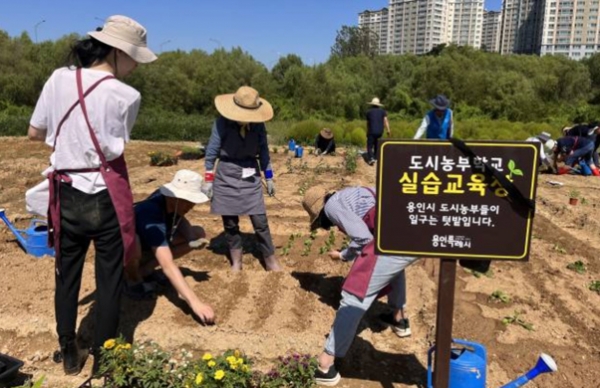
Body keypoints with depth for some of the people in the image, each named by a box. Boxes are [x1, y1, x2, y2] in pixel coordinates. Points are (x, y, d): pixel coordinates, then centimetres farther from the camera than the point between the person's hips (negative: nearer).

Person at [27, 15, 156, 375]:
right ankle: (103, 359, 25)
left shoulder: (59, 79, -2)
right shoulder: (127, 96, -12)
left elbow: (35, 133, 7)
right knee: (109, 279, 11)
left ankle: (70, 356, 33)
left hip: (67, 195, 4)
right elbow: (118, 143, 1)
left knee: (67, 276, 18)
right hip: (107, 198, -4)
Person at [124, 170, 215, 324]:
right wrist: (194, 302, -53)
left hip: (152, 246, 7)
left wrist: (192, 238, -20)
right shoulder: (151, 216, -39)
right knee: (131, 242, -43)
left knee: (199, 234, -6)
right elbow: (168, 266, -47)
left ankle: (145, 270, -2)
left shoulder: (168, 197, -18)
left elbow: (179, 219, 3)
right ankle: (134, 280, -9)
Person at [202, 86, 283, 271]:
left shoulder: (258, 125, -3)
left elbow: (263, 151, 8)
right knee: (230, 222, 7)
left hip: (251, 177, 2)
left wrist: (269, 178, 9)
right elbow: (211, 152, -5)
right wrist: (208, 180, -4)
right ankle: (236, 261, 22)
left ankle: (271, 261, 13)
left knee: (260, 221, 1)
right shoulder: (223, 123, -11)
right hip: (227, 177, -1)